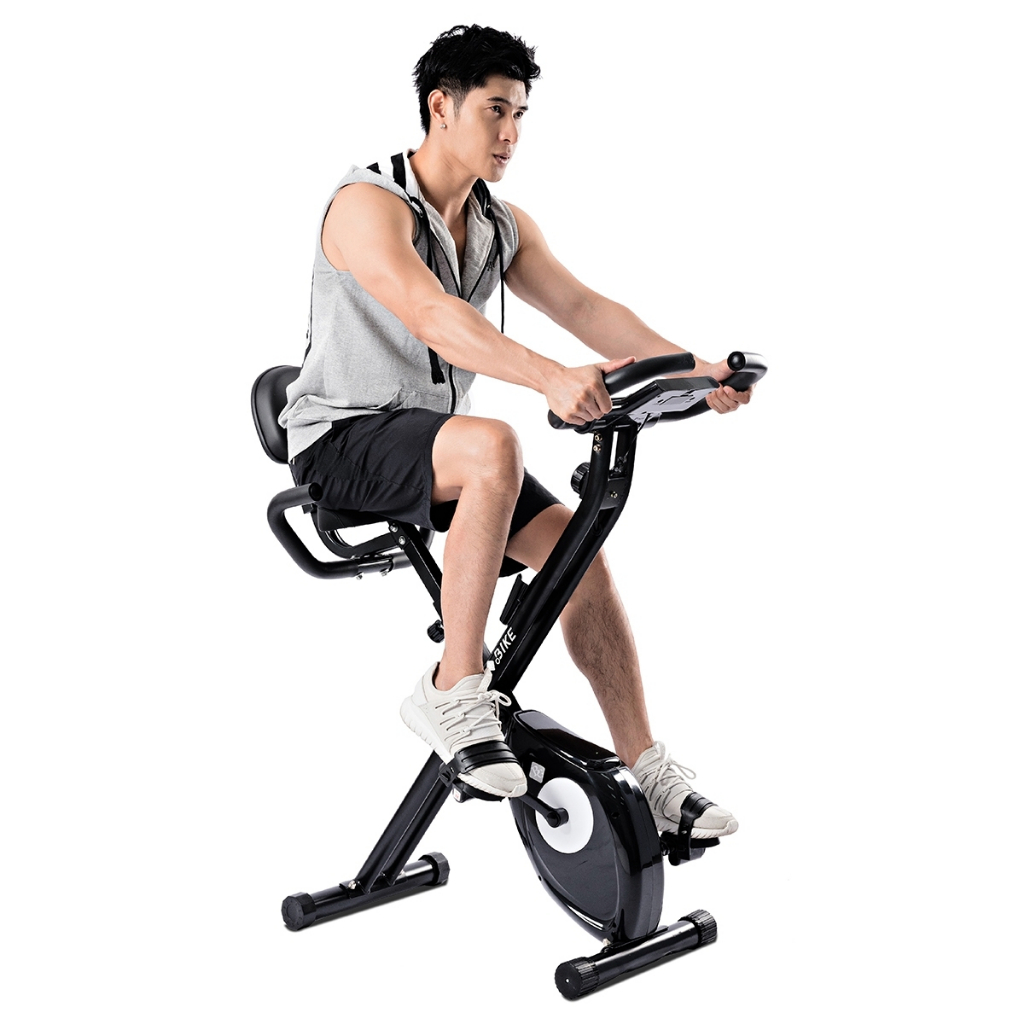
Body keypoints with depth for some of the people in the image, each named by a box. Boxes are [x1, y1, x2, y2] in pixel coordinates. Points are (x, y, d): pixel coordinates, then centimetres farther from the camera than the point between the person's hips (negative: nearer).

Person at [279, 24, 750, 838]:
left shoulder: (504, 226, 8)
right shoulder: (369, 206, -15)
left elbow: (584, 307, -3)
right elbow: (433, 317, -34)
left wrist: (694, 367, -18)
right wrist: (550, 379, -48)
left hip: (437, 439, 7)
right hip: (344, 439, -7)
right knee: (494, 446, -36)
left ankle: (646, 768, -4)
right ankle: (454, 692, -26)